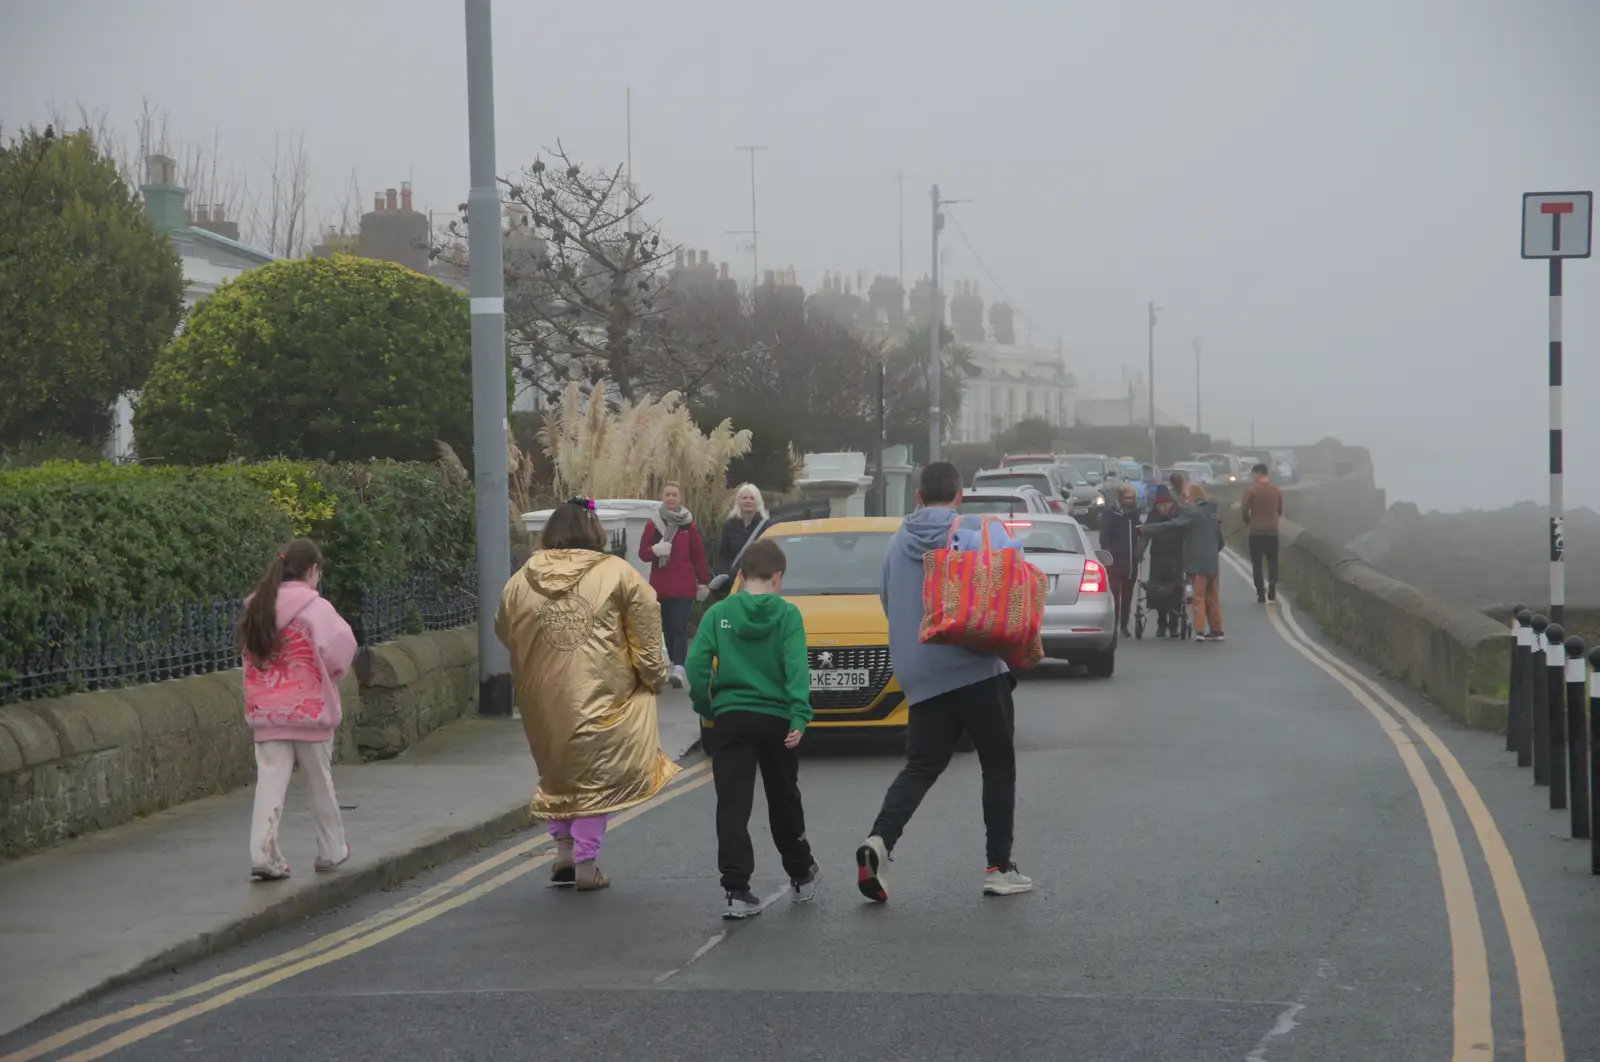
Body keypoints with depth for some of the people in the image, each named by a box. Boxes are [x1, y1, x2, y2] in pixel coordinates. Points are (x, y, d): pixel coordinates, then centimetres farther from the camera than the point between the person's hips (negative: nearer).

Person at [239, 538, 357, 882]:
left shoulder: (257, 609, 6)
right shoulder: (315, 608, -12)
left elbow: (250, 656, 10)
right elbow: (338, 648, -19)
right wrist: (330, 674, 0)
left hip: (265, 711, 4)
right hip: (309, 709, -4)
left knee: (269, 781, 1)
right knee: (320, 782, 11)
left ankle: (263, 854, -10)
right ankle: (331, 850, 24)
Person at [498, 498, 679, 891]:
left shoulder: (521, 581, 4)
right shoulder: (618, 574, -4)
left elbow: (504, 632, 13)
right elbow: (647, 633, -4)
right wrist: (654, 676, 7)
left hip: (543, 700, 3)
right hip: (599, 696, -3)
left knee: (556, 772, 22)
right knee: (594, 777, 6)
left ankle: (564, 851, 20)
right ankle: (586, 865, 7)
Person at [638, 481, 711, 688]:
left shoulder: (688, 525, 1)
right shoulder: (653, 525, 4)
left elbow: (699, 555, 4)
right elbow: (643, 553, 3)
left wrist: (703, 582, 4)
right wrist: (654, 550, -20)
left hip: (684, 586, -3)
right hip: (660, 586, 3)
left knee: (679, 627, -13)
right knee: (667, 628, 9)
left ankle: (678, 669, -24)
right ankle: (676, 665, 21)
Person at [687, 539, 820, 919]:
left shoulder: (718, 613, 0)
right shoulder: (786, 614, -3)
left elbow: (696, 666, -6)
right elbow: (796, 668, -14)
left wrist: (706, 709, 7)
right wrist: (799, 717, -18)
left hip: (731, 717, 0)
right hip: (776, 719, 0)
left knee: (733, 806, -2)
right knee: (784, 801, 18)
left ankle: (736, 891, -13)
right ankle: (801, 876, 34)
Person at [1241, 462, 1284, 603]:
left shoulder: (1251, 489, -9)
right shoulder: (1276, 490, 4)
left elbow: (1244, 511, -11)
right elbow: (1280, 511, 11)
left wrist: (1248, 522, 8)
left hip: (1256, 531, -3)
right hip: (1272, 531, 3)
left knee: (1257, 563, 5)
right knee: (1272, 561, 11)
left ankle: (1261, 593, 2)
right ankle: (1272, 585, -10)